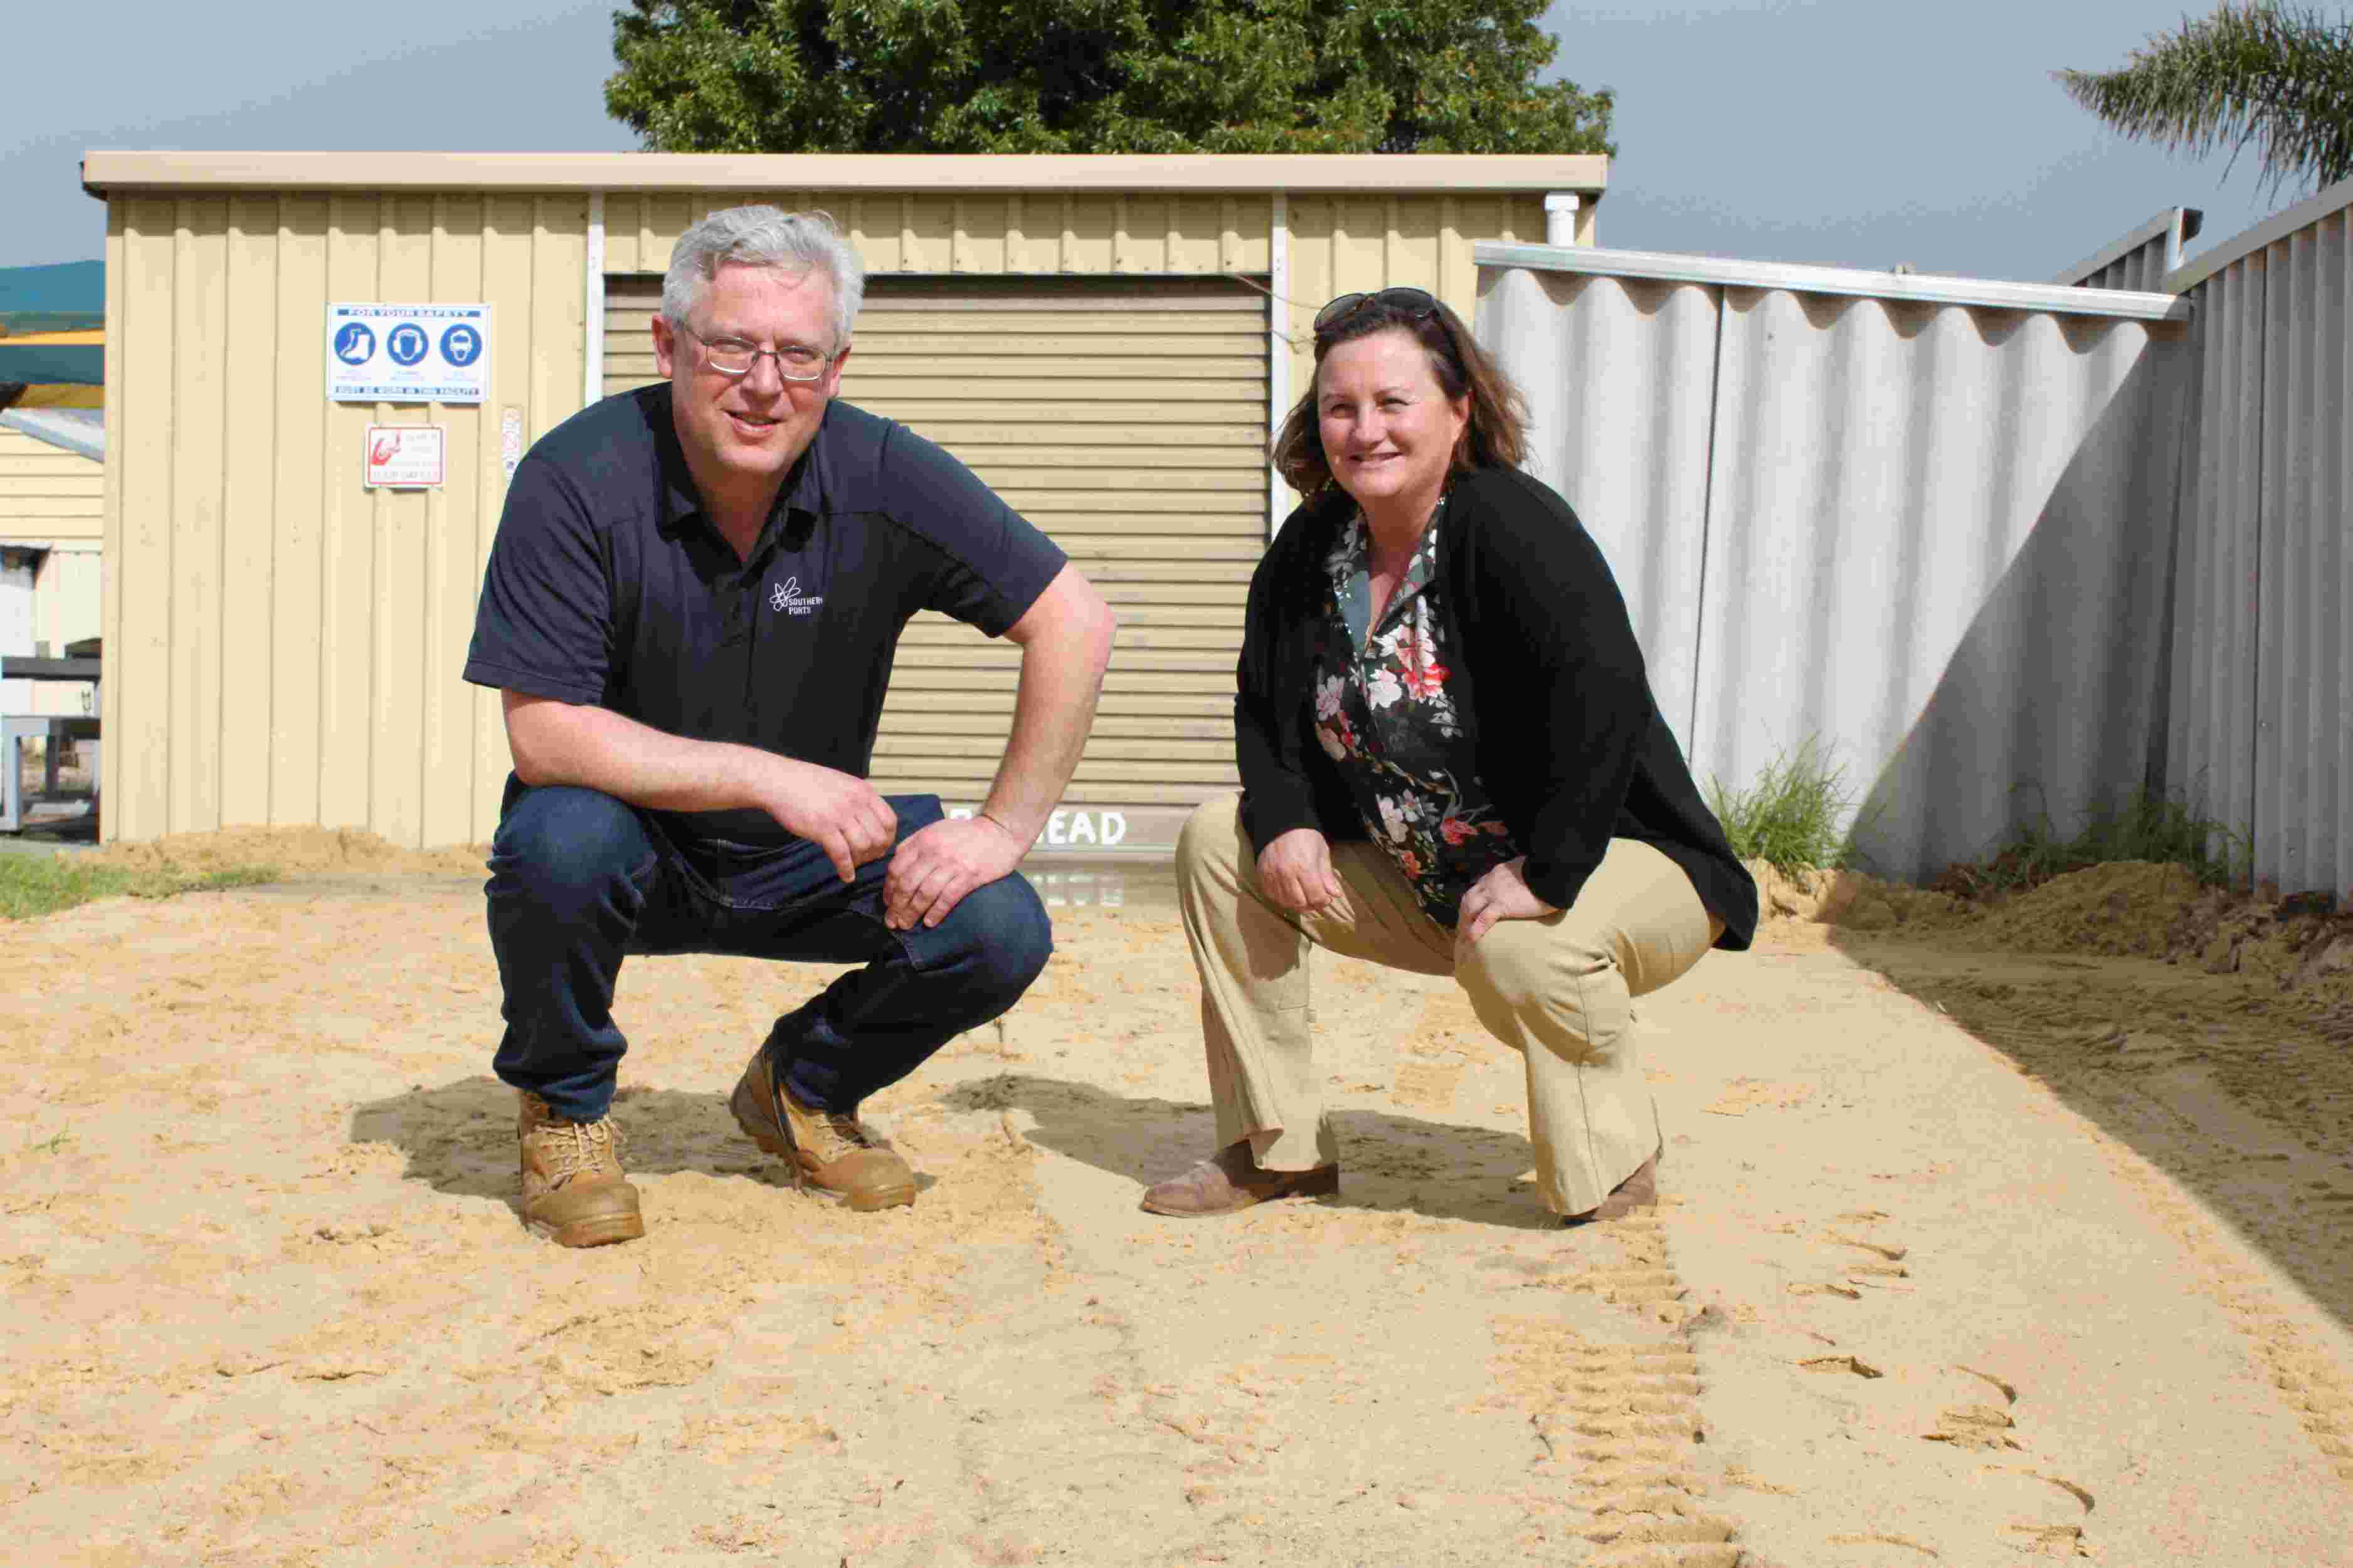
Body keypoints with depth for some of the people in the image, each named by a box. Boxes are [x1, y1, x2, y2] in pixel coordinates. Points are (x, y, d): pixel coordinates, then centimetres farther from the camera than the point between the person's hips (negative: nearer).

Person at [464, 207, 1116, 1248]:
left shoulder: (882, 478, -15)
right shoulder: (578, 479, -21)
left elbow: (1074, 624, -13)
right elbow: (543, 734, -25)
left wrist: (1004, 830, -18)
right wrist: (768, 777, -32)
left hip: (808, 861, 2)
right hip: (635, 848, -2)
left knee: (1000, 930, -19)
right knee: (560, 839, -35)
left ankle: (804, 1086, 13)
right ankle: (563, 1109, -3)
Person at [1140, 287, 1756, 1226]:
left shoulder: (1510, 526, -23)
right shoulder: (1311, 548, -1)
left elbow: (1604, 699, -34)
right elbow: (1264, 708, 10)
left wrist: (1545, 874, -33)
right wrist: (1284, 822, -9)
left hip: (1616, 859, -7)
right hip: (1425, 884, 8)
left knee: (1519, 946, -39)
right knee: (1217, 842, 0)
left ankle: (1614, 1174, -8)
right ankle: (1276, 1147, 6)